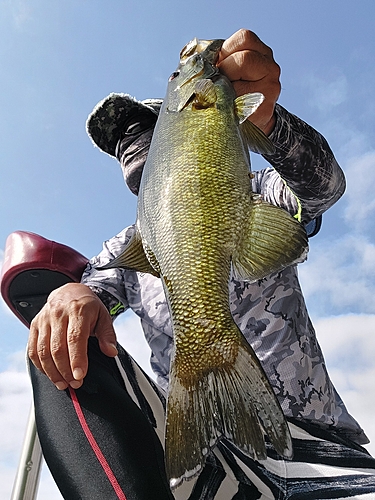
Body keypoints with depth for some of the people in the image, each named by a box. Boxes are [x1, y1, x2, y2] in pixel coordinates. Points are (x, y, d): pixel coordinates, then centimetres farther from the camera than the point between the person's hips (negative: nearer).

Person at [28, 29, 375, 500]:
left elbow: (323, 184, -12)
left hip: (309, 445, -3)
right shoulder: (126, 249, 18)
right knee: (64, 346, -19)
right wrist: (72, 292, -25)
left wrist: (264, 120, -34)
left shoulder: (252, 198, 9)